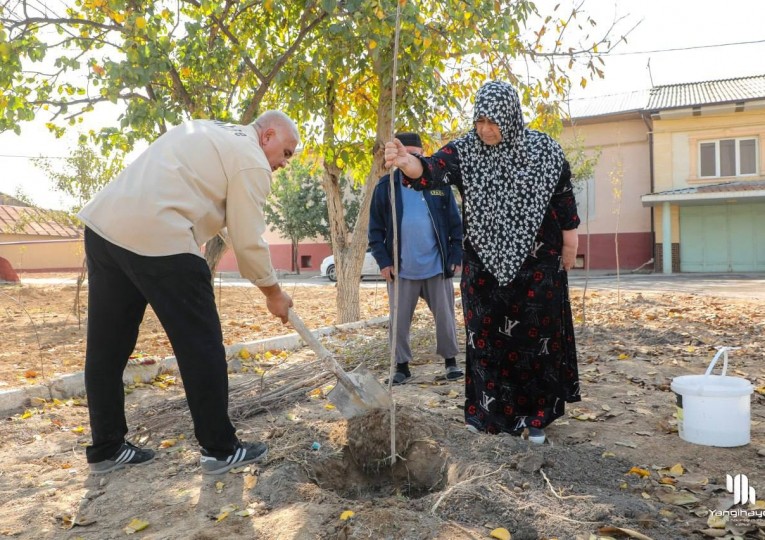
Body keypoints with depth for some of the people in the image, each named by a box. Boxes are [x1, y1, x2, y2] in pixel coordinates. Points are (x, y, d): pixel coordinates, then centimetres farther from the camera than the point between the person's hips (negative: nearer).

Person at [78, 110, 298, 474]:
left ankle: (105, 449, 27)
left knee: (107, 347, 14)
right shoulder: (252, 161, -1)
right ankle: (220, 449, 12)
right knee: (201, 346, 2)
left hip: (103, 224, 10)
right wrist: (274, 294, 10)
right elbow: (248, 243, -2)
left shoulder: (210, 131, 26)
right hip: (155, 237, -9)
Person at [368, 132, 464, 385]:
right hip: (401, 269, 0)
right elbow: (376, 229, 2)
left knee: (445, 316, 9)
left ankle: (450, 360, 24)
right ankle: (402, 366, 21)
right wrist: (383, 262, -6)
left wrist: (457, 256, -1)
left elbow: (455, 223, 5)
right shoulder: (385, 186, 1)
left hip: (437, 266, 0)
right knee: (399, 321, 7)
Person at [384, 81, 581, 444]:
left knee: (537, 336, 7)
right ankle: (488, 411, 21)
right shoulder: (464, 152, -7)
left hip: (537, 264, 0)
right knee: (486, 336, 5)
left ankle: (536, 415, 24)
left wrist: (570, 245, 8)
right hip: (484, 265, 1)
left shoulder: (544, 151, -5)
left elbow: (564, 199, 5)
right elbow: (431, 171, -25)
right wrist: (407, 163, -46)